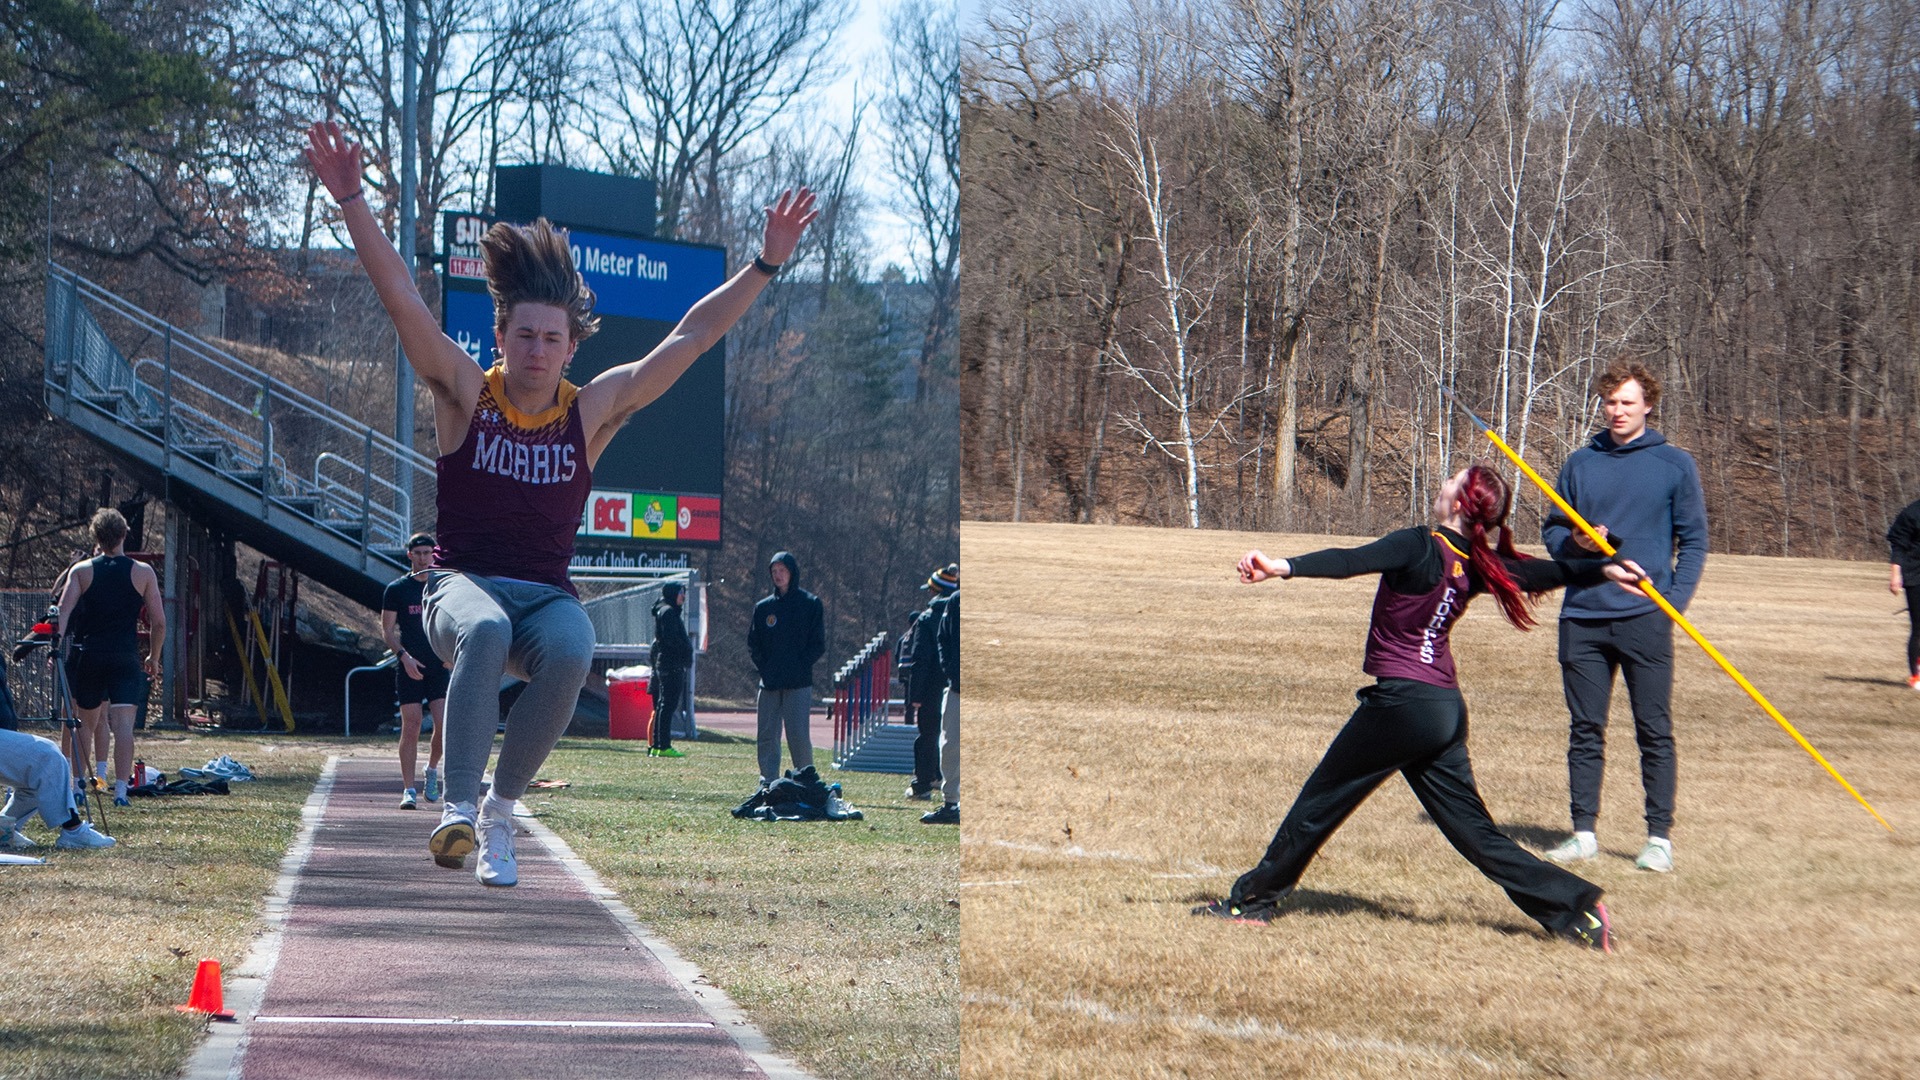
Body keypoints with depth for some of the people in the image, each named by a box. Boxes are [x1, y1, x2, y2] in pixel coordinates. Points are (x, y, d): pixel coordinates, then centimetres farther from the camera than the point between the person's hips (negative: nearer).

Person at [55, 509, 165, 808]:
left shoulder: (81, 571, 5)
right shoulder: (143, 573, 5)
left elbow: (64, 610, -9)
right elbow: (159, 622, 3)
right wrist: (154, 658, 16)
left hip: (86, 656, 1)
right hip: (125, 657, -1)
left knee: (86, 723, 16)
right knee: (123, 723, -8)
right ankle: (120, 788, -20)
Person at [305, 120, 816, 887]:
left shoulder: (592, 411, 6)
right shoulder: (465, 395, 1)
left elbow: (689, 339, 5)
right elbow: (403, 301, -8)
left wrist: (766, 264, 1)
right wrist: (351, 201, -18)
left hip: (548, 594, 2)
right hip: (463, 584, -2)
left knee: (571, 651, -33)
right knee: (484, 631, -38)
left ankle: (502, 807, -17)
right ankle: (459, 808, -42)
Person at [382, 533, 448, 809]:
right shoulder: (396, 588, 3)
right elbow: (387, 630, 3)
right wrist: (404, 656, -12)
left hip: (439, 667, 1)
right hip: (409, 668, -1)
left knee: (444, 724, -10)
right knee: (411, 727, -6)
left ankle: (432, 769, 18)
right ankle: (409, 789, 0)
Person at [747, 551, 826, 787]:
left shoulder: (811, 604, 3)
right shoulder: (763, 607, 14)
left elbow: (818, 645, 1)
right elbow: (753, 643, 15)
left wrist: (799, 666, -9)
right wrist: (763, 667, 0)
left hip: (799, 683, -4)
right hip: (769, 683, 4)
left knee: (799, 735, -9)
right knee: (767, 735, 2)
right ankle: (768, 783, 7)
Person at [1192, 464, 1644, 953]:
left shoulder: (1421, 546, -14)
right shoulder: (1477, 565, 6)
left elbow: (1352, 561, -29)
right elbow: (1546, 572, 17)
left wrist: (1284, 566, -40)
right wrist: (1603, 568, 33)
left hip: (1401, 702, -7)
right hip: (1447, 710, 7)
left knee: (1319, 803, 7)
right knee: (1474, 832, 10)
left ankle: (1253, 899, 17)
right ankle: (1575, 905, 3)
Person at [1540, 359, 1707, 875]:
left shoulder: (1674, 465, 4)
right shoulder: (1580, 464, 12)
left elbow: (1693, 541, 4)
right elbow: (1551, 530, 19)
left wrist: (1674, 601, -7)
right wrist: (1572, 542, -4)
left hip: (1645, 618, -3)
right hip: (1582, 618, 3)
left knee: (1654, 731, -2)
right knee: (1585, 730, 6)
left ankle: (1660, 837, 3)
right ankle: (1584, 832, 12)